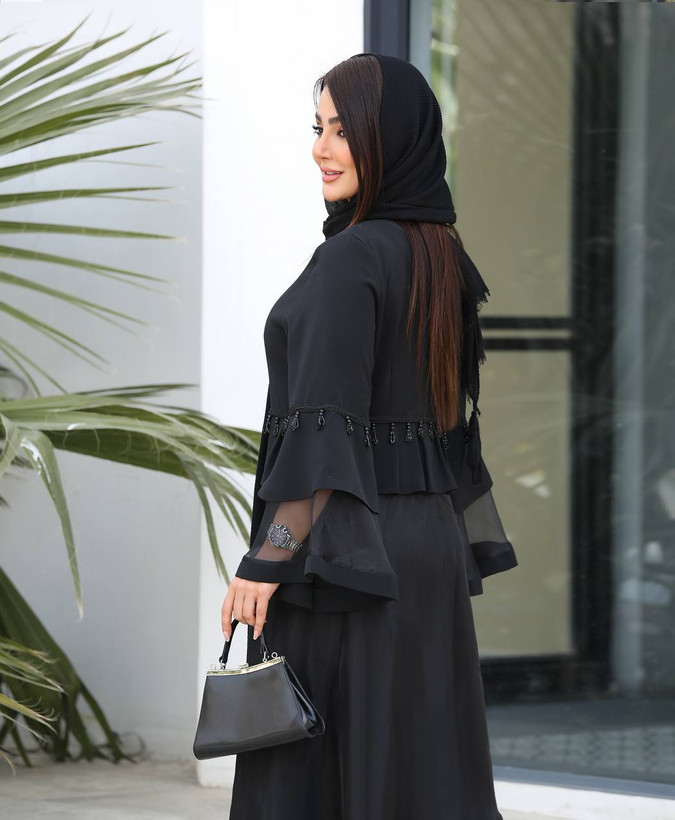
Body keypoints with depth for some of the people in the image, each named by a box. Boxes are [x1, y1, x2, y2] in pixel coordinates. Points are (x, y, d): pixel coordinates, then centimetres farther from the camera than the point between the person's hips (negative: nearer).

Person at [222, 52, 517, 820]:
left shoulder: (350, 260, -15)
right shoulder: (443, 257, 10)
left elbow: (325, 429, -20)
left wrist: (265, 564, -18)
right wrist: (451, 547, 18)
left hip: (345, 545, -8)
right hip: (430, 538, 8)